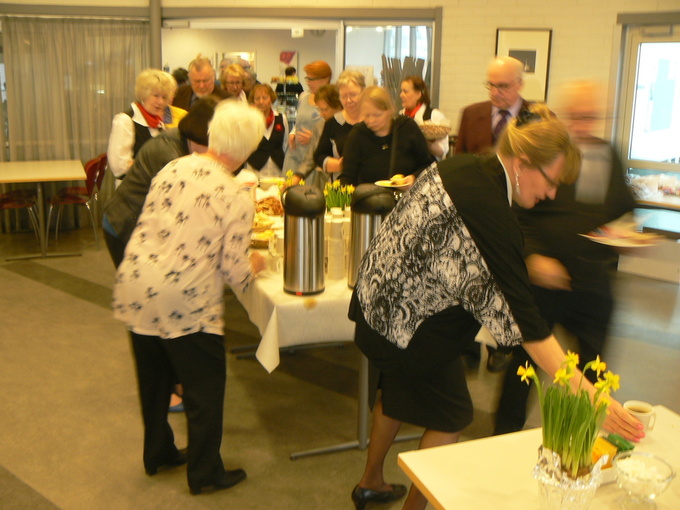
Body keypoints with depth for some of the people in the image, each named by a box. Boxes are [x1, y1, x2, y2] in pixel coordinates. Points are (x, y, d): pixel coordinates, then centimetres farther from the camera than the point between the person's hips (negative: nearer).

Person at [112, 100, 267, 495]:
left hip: (135, 291, 6)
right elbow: (235, 274, -10)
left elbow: (147, 226, 13)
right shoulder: (238, 199, -12)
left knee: (154, 377, 23)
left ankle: (158, 454, 42)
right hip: (184, 305, -6)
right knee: (205, 386, 12)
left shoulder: (172, 169, 3)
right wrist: (254, 265, 13)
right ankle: (205, 473, 25)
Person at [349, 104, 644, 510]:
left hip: (378, 299, 10)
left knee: (397, 393, 27)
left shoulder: (462, 167, -1)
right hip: (408, 322, -10)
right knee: (450, 416, 9)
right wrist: (589, 397, -31)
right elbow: (523, 318, -31)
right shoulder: (490, 212, -28)